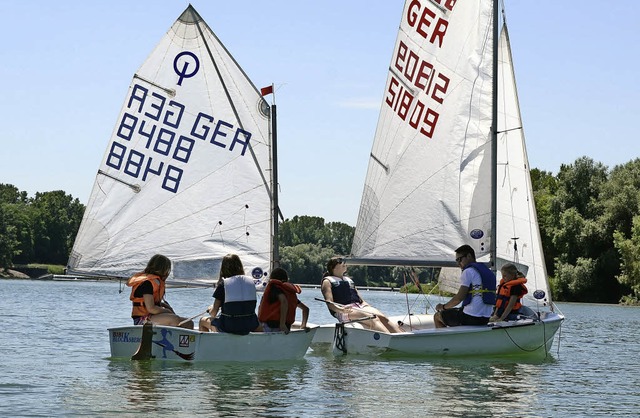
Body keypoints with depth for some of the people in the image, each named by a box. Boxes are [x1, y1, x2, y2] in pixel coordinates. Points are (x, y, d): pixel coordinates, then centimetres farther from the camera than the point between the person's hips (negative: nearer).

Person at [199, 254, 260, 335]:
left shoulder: (222, 284, -5)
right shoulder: (251, 281, 5)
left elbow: (213, 312, -5)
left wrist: (210, 310, 20)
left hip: (228, 327, -3)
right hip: (249, 326, 3)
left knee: (202, 321, 23)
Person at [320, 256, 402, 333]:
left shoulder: (349, 280, 31)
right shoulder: (327, 281, 9)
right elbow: (329, 303, -5)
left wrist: (370, 308, 7)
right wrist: (341, 310, -26)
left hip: (359, 307, 6)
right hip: (346, 311, -6)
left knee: (382, 317, -22)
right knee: (373, 319, -31)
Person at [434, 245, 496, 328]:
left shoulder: (468, 271, -9)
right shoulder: (489, 272, 17)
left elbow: (459, 298, -15)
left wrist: (443, 307, 1)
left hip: (471, 318, -8)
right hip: (485, 320, 9)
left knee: (437, 316, 11)